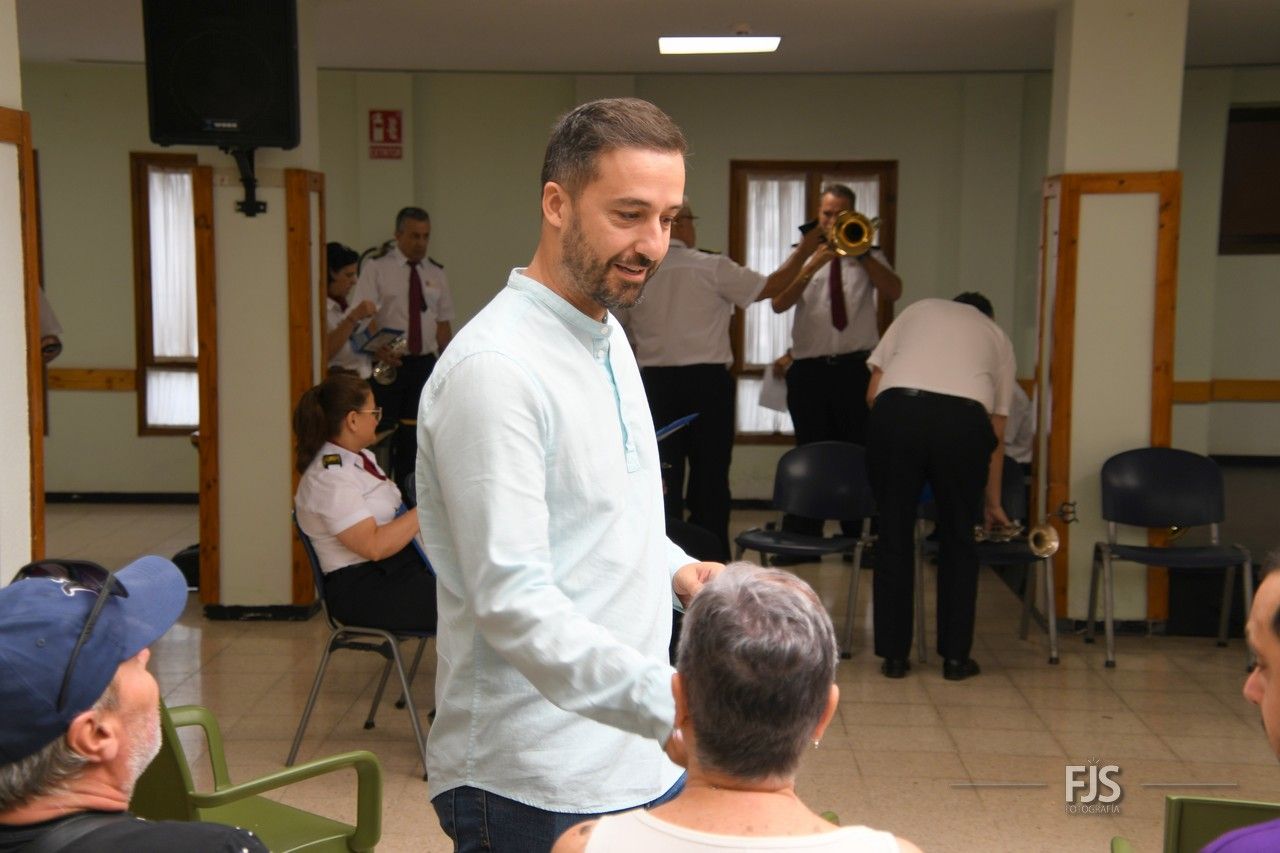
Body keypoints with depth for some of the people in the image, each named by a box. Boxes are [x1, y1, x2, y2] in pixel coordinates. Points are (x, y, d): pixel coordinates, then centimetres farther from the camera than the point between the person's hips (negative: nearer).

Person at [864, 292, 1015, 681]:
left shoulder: (918, 310, 31)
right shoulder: (997, 336, 31)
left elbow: (873, 391, 19)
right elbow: (996, 432, 31)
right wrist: (993, 502, 40)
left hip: (895, 410, 0)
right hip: (964, 420, 0)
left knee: (894, 536, 12)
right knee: (958, 540, 16)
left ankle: (893, 655, 18)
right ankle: (956, 657, 22)